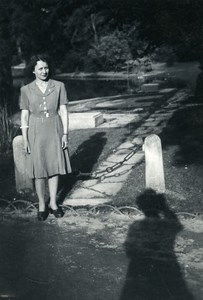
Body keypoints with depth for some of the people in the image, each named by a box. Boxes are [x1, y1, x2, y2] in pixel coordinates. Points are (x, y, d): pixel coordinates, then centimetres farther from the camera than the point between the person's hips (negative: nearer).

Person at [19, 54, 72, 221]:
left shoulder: (59, 86, 0)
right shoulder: (26, 90, 0)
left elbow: (63, 111, 1)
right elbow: (24, 115, 1)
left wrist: (65, 133, -4)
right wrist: (25, 139, -2)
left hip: (55, 131, 1)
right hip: (36, 132, -1)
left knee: (55, 167, 7)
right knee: (39, 170, 3)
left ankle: (53, 203, 21)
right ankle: (42, 205, 18)